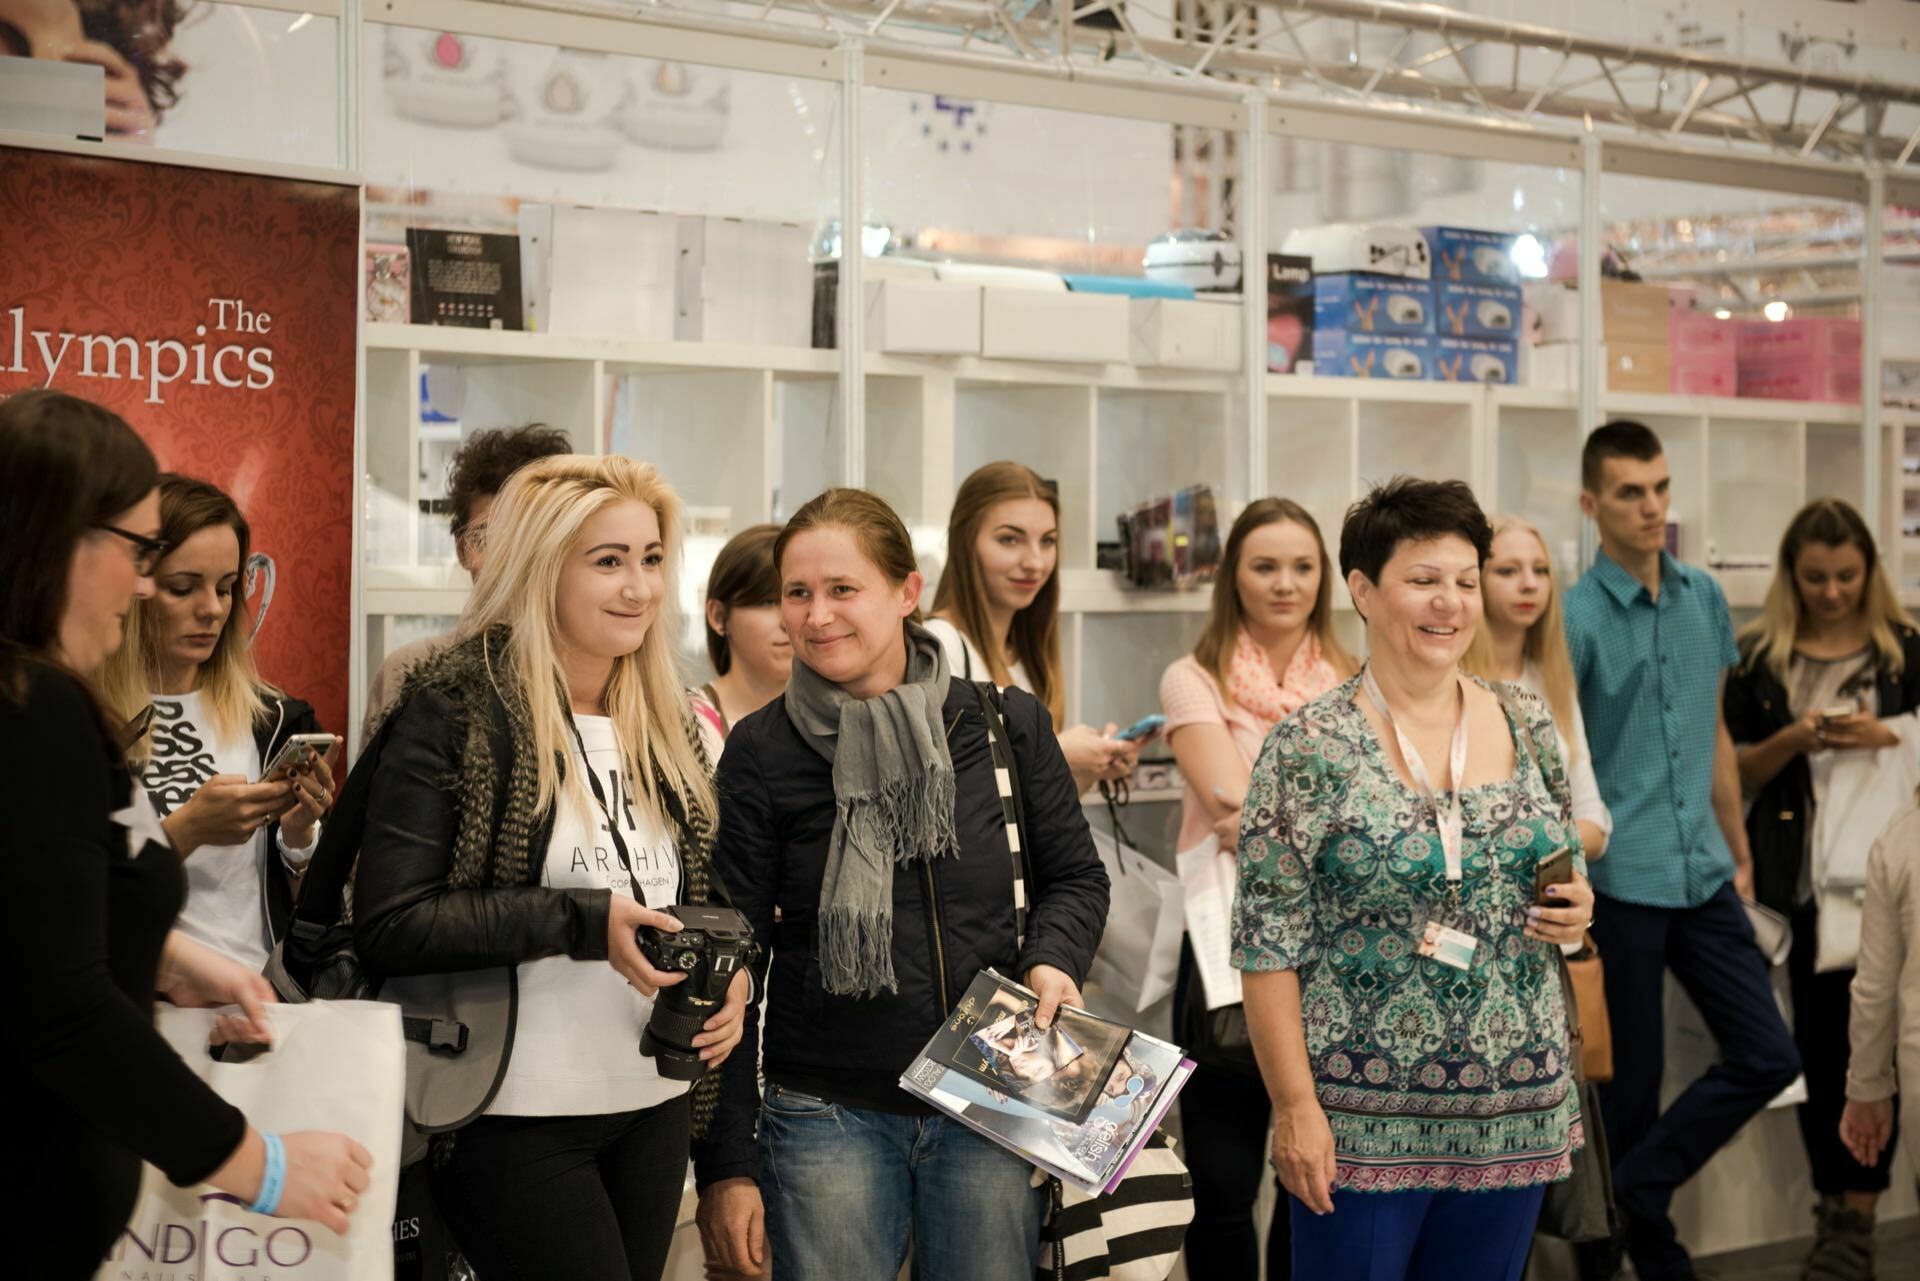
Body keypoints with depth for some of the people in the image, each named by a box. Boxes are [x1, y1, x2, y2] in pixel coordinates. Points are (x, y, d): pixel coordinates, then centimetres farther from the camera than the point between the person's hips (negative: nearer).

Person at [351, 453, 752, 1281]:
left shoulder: (666, 723, 9)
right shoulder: (454, 708, -11)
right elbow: (388, 928, -17)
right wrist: (581, 921, -22)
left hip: (656, 1107, 6)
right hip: (514, 1116, -6)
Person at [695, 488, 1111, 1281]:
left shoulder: (1006, 724, 0)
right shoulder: (759, 754, -3)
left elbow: (1075, 877, 13)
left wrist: (1053, 959, -10)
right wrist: (725, 1163, -4)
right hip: (829, 1118, -1)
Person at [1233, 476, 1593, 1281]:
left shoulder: (1528, 728, 6)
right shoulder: (1308, 749, -9)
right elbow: (1268, 945, -9)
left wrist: (1575, 908, -4)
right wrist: (1295, 1107, -13)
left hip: (1515, 1114, 4)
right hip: (1363, 1122, -4)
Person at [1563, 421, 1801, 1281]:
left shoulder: (1704, 599, 8)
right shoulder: (1576, 617, -10)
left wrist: (1739, 851, 18)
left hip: (1704, 874, 6)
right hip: (1622, 879, -6)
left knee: (1767, 1056, 3)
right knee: (1632, 1080, 4)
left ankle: (1631, 1196, 14)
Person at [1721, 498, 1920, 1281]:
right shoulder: (1759, 656, 5)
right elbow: (1737, 768, 6)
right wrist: (1794, 739, -12)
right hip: (1798, 873, 2)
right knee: (1816, 1039, 7)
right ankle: (1834, 1201, 17)